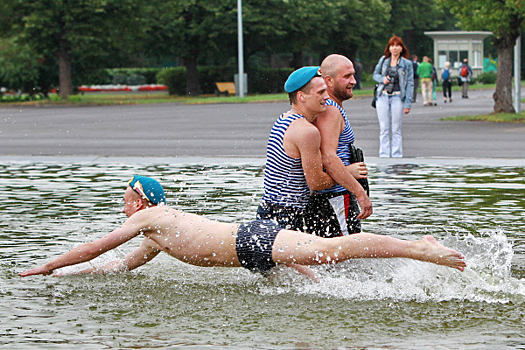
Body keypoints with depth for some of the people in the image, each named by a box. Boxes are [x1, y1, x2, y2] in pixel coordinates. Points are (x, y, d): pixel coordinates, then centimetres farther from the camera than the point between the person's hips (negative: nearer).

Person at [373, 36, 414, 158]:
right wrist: (382, 79, -5)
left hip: (398, 97, -2)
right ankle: (384, 155, 8)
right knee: (384, 129, 3)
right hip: (383, 96, 2)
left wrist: (408, 103, -7)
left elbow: (410, 84, 0)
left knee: (396, 129, 1)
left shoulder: (407, 64, 1)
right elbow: (375, 74, 19)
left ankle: (397, 156, 7)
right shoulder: (383, 60, 8)